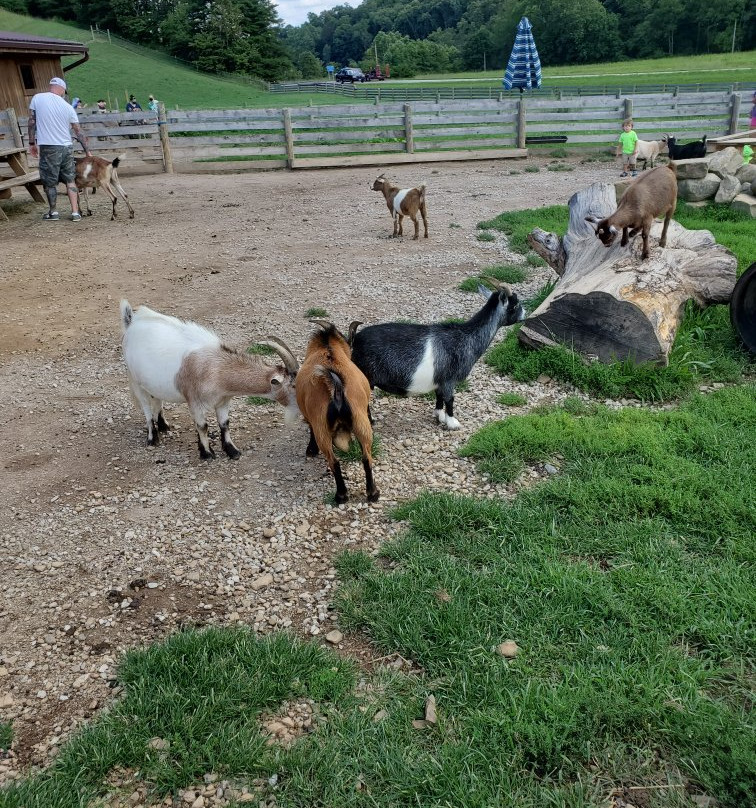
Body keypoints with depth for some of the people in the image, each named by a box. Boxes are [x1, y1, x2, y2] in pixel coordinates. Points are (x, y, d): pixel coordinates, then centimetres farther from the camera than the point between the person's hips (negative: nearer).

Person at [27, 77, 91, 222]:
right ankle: (75, 212, 7)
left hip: (48, 147, -2)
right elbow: (79, 132, 9)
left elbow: (31, 122, 2)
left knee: (49, 182, 9)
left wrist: (32, 143, 11)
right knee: (70, 180, 11)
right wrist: (87, 151, 17)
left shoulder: (37, 98, 0)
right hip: (67, 147, 3)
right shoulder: (68, 107, 5)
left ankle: (53, 212, 18)